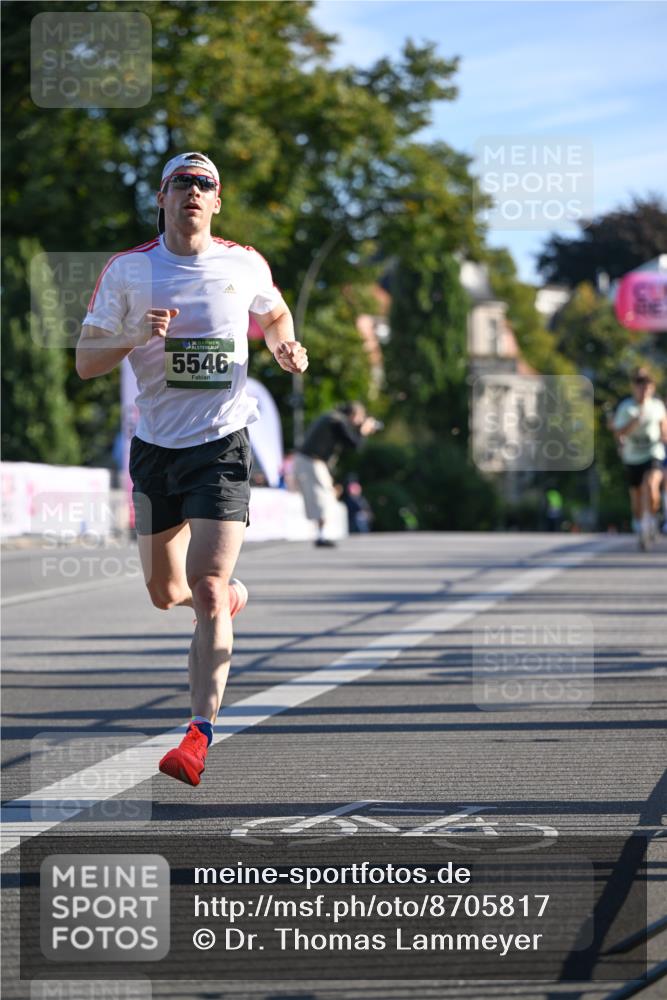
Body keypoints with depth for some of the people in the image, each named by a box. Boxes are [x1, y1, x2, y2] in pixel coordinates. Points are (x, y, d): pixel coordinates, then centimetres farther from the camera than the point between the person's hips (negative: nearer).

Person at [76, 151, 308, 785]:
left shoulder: (245, 264, 2)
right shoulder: (127, 270, -1)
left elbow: (274, 315, 23)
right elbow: (85, 362, -1)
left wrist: (285, 348, 2)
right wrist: (137, 335, -18)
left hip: (222, 446, -2)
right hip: (154, 446, 2)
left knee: (206, 589, -15)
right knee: (164, 592, 13)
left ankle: (200, 737, -17)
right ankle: (231, 595, 48)